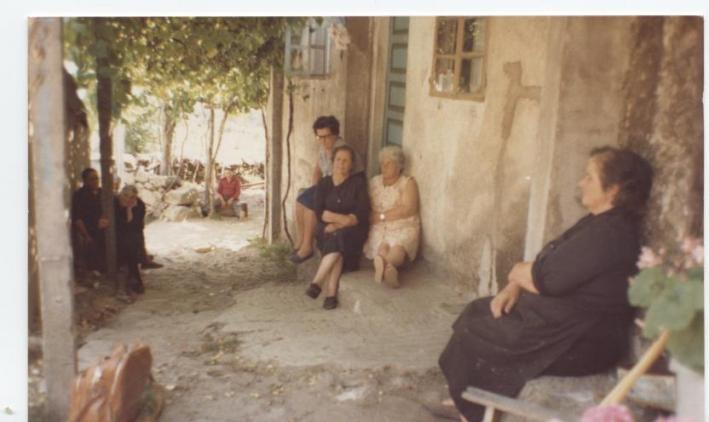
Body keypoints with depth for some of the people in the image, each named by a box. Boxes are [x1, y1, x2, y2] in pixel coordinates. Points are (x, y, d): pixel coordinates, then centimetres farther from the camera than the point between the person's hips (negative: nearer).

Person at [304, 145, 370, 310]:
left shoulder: (358, 182, 4)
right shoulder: (324, 183, 10)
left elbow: (362, 213, -6)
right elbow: (319, 213, -1)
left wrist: (337, 223, -18)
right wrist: (343, 218, -16)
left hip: (353, 231, -1)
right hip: (328, 230, 1)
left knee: (339, 237, -35)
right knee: (335, 244, -32)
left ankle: (316, 283, -31)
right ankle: (332, 294, -37)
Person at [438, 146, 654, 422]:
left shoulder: (609, 234, -25)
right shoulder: (598, 222, 9)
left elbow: (545, 279, -26)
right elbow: (550, 266, 10)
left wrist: (517, 273, -5)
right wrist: (514, 287, -5)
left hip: (578, 342, -10)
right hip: (562, 319, 10)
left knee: (474, 335, -7)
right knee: (477, 313, 9)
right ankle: (468, 399, 19)